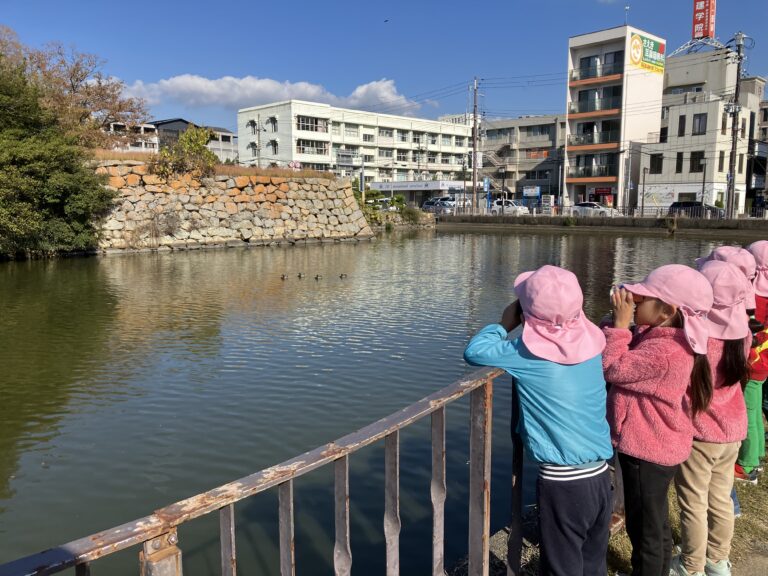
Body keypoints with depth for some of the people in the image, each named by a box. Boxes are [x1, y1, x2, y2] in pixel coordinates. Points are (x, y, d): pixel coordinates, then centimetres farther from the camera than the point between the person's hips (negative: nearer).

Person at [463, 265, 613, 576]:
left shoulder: (528, 353, -16)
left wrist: (505, 324, 4)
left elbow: (474, 351, -8)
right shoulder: (589, 344, -2)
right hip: (600, 475, 6)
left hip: (562, 482, -6)